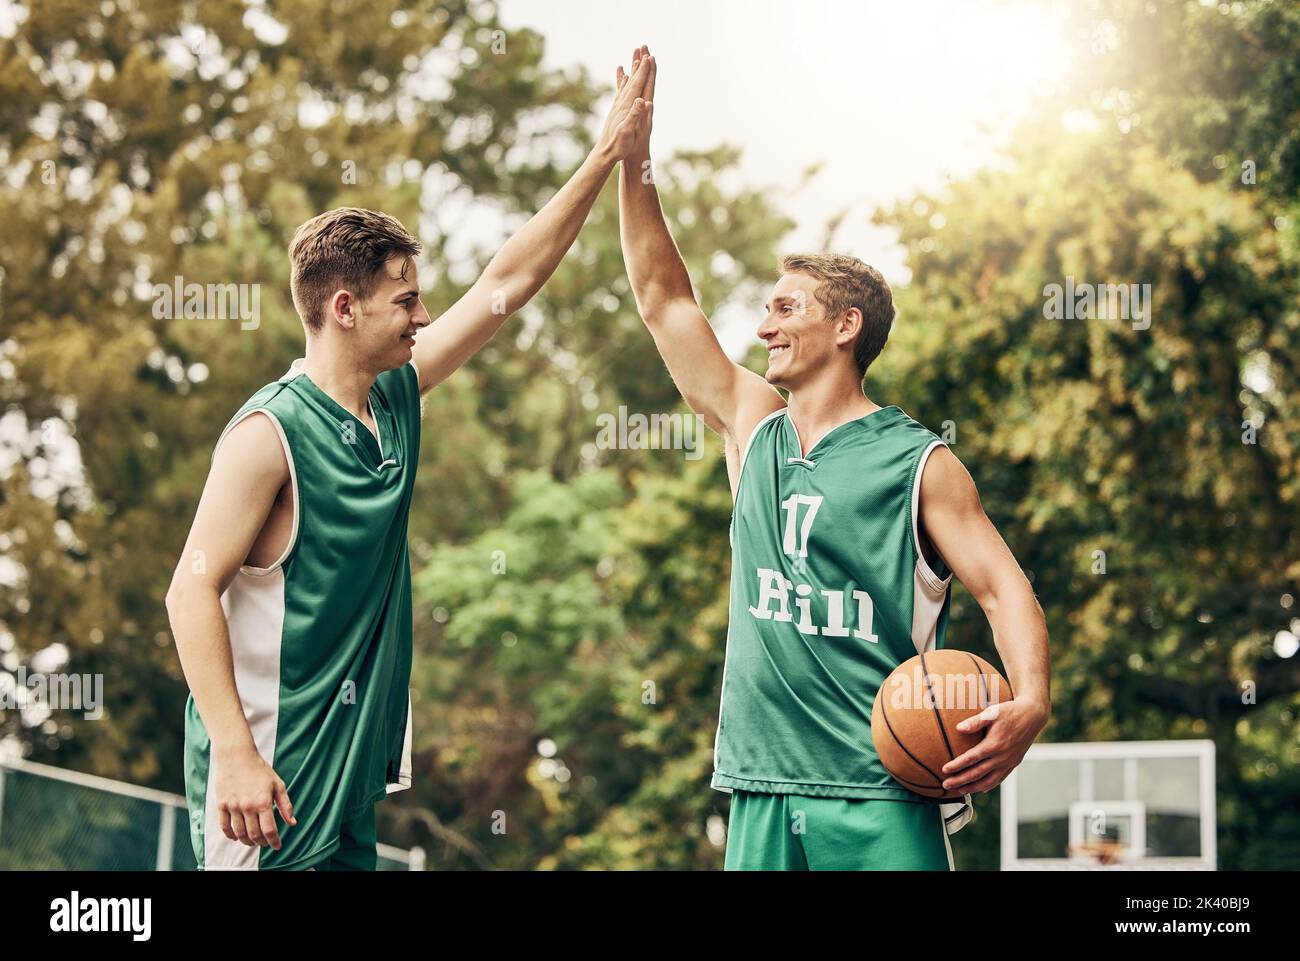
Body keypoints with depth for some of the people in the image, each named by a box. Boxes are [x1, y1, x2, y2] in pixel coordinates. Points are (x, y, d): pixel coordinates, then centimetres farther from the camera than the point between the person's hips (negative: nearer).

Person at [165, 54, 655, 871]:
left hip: (350, 770, 9)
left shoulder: (397, 398, 8)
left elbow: (504, 288, 15)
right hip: (267, 777, -8)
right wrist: (236, 755, -24)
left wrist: (608, 155, 15)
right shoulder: (271, 433, -15)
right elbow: (192, 592, -17)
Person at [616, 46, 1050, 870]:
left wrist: (1030, 701, -24)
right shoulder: (752, 425, 14)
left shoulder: (919, 462, -2)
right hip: (763, 789, 5)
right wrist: (635, 160, 14)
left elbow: (1002, 585, -6)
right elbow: (664, 296, 17)